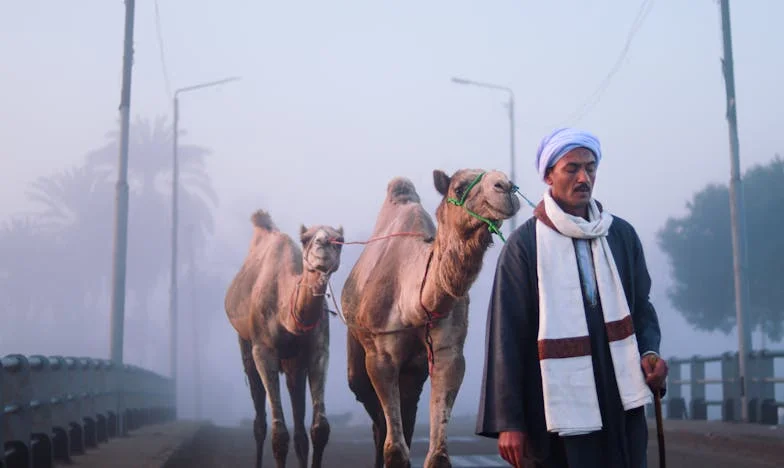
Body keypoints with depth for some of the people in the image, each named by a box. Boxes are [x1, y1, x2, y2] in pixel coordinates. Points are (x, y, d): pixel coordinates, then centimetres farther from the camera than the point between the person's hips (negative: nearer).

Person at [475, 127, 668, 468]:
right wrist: (509, 422, -9)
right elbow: (507, 335, -5)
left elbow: (641, 308, 17)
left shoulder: (622, 235, 9)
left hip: (623, 407, 4)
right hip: (555, 411, -4)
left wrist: (649, 351, -6)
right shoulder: (524, 244, -3)